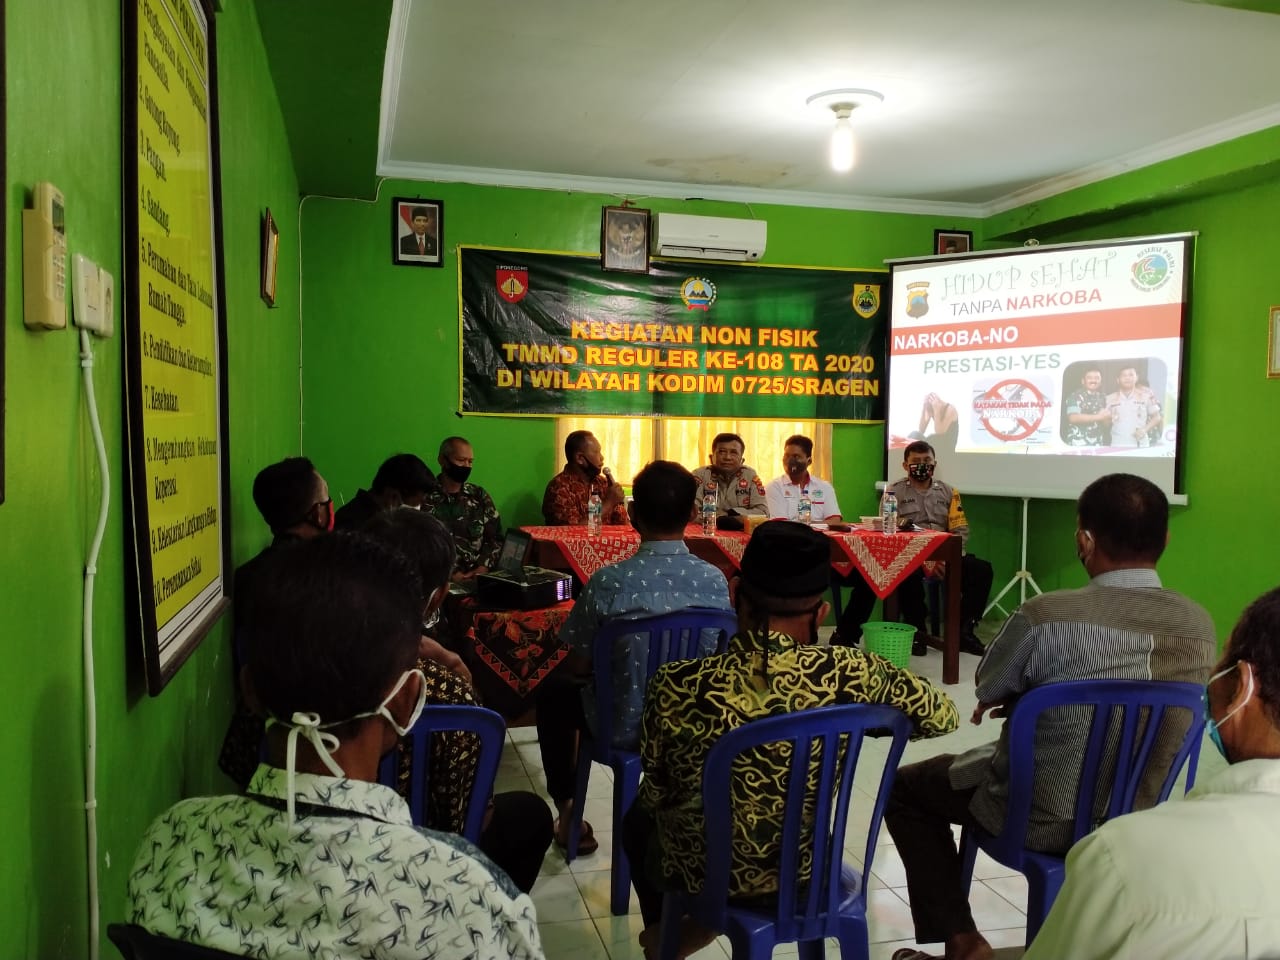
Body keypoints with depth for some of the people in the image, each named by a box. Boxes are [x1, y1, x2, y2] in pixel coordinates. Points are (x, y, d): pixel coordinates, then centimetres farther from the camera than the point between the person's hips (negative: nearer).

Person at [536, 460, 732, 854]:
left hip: (624, 728, -2)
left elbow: (579, 667, -10)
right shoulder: (715, 580, -13)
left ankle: (567, 811, 28)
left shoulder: (609, 581, -22)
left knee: (552, 690, 26)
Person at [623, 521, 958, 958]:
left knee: (638, 818, 33)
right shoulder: (849, 673, -23)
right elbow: (944, 716, -5)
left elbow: (655, 794, -10)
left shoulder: (679, 685, -27)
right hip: (803, 869, 2)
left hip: (703, 874, -2)